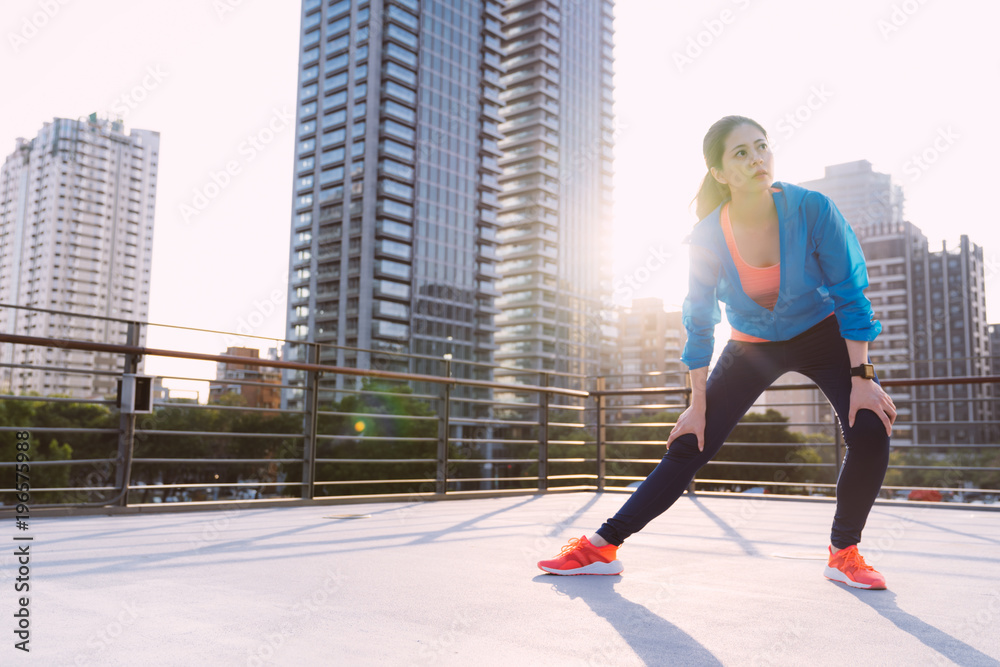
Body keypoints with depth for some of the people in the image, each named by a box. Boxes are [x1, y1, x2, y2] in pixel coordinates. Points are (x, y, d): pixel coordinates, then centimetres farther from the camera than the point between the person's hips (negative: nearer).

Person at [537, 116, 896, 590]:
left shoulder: (811, 210, -25)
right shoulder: (708, 236, -22)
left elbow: (851, 295, -15)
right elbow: (699, 323, -10)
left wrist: (862, 378, -19)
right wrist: (698, 405, -8)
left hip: (823, 335, 0)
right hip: (751, 345, 0)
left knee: (870, 431, -22)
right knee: (689, 446, -7)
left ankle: (843, 553, 0)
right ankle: (603, 547, -2)